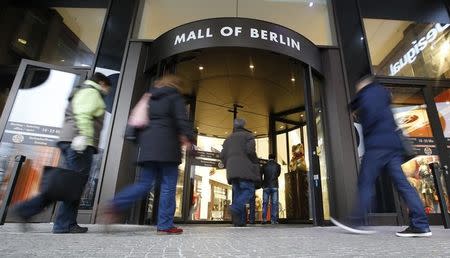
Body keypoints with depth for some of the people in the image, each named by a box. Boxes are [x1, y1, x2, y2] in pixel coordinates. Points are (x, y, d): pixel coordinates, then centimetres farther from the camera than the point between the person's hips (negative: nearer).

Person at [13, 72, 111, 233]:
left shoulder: (81, 92, 32)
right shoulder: (90, 92, 1)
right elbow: (83, 114, -17)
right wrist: (83, 135, -27)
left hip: (72, 143, 10)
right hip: (80, 143, -10)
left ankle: (26, 209, 9)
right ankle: (65, 225, -3)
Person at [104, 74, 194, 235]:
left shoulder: (149, 97, 24)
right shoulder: (174, 96, 4)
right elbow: (182, 119, -9)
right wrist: (188, 137, -8)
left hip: (148, 145, 7)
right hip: (167, 146, -6)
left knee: (145, 183, 9)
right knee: (168, 185, -1)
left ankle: (115, 205, -10)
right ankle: (165, 225, 1)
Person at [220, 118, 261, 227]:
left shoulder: (228, 139, 20)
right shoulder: (248, 136, 6)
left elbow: (223, 156, 9)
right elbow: (250, 151, -12)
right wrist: (255, 164, 2)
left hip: (233, 170, 5)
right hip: (245, 169, -5)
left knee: (238, 194, 4)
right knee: (248, 191, -4)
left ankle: (239, 222, -6)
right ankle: (235, 208, -30)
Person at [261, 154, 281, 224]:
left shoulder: (264, 166, 4)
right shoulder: (278, 166, 4)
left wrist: (262, 183, 18)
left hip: (266, 187, 1)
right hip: (274, 186, 0)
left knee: (265, 203, 5)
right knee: (274, 203, 1)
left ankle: (264, 219, -3)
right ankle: (273, 220, -3)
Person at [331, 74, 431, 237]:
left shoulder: (367, 94, 4)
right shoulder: (382, 93, 29)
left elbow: (372, 114, -15)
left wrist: (365, 132, -2)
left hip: (377, 145, -8)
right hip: (393, 145, 8)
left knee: (365, 183, -7)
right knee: (402, 183, 3)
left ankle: (356, 222, -6)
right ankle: (420, 225, -1)